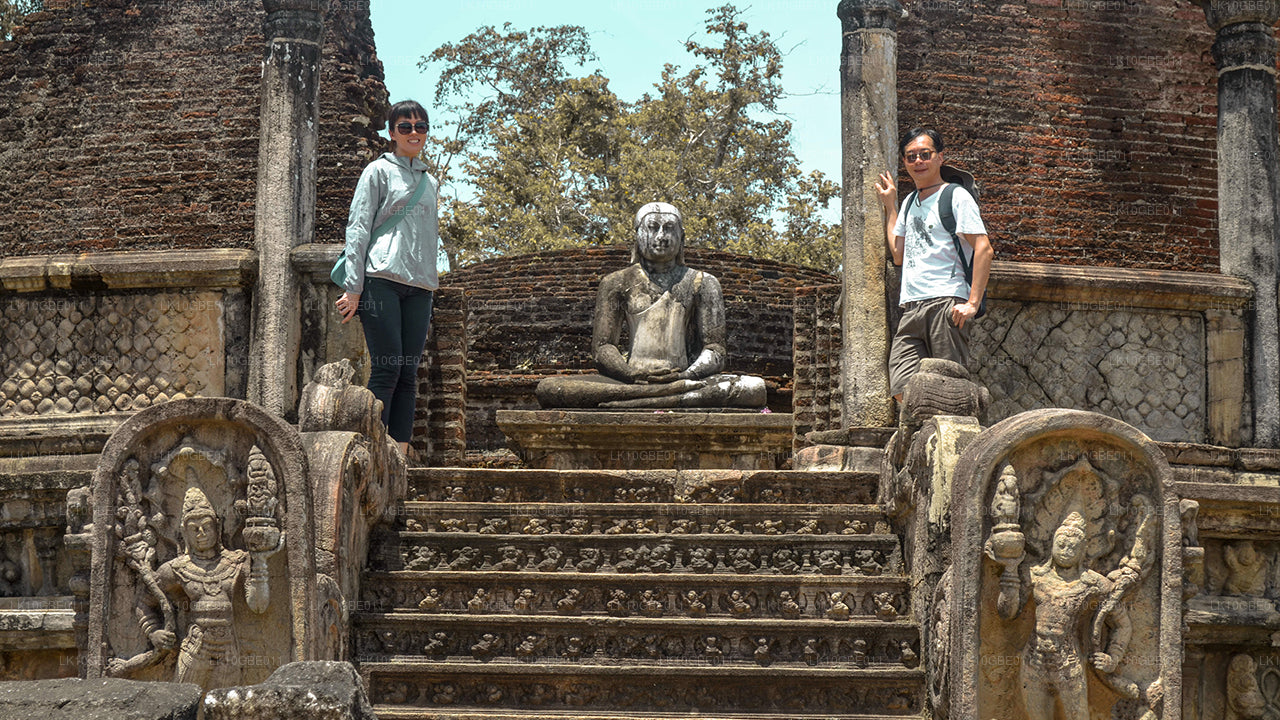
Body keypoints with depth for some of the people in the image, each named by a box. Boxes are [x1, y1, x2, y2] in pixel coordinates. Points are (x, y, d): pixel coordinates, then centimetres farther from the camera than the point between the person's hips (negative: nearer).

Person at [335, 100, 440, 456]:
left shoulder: (430, 182, 23)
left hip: (419, 286, 5)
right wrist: (353, 288, -9)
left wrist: (431, 292, 18)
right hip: (382, 280, -5)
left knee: (408, 374, -1)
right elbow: (358, 228, -1)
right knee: (386, 370, -13)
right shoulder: (379, 171, 6)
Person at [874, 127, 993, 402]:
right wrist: (890, 206, 25)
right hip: (911, 309, 6)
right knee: (902, 390, -6)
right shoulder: (910, 202, 24)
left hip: (946, 304, -6)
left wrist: (973, 303, -16)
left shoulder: (956, 196, 2)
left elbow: (984, 249, -7)